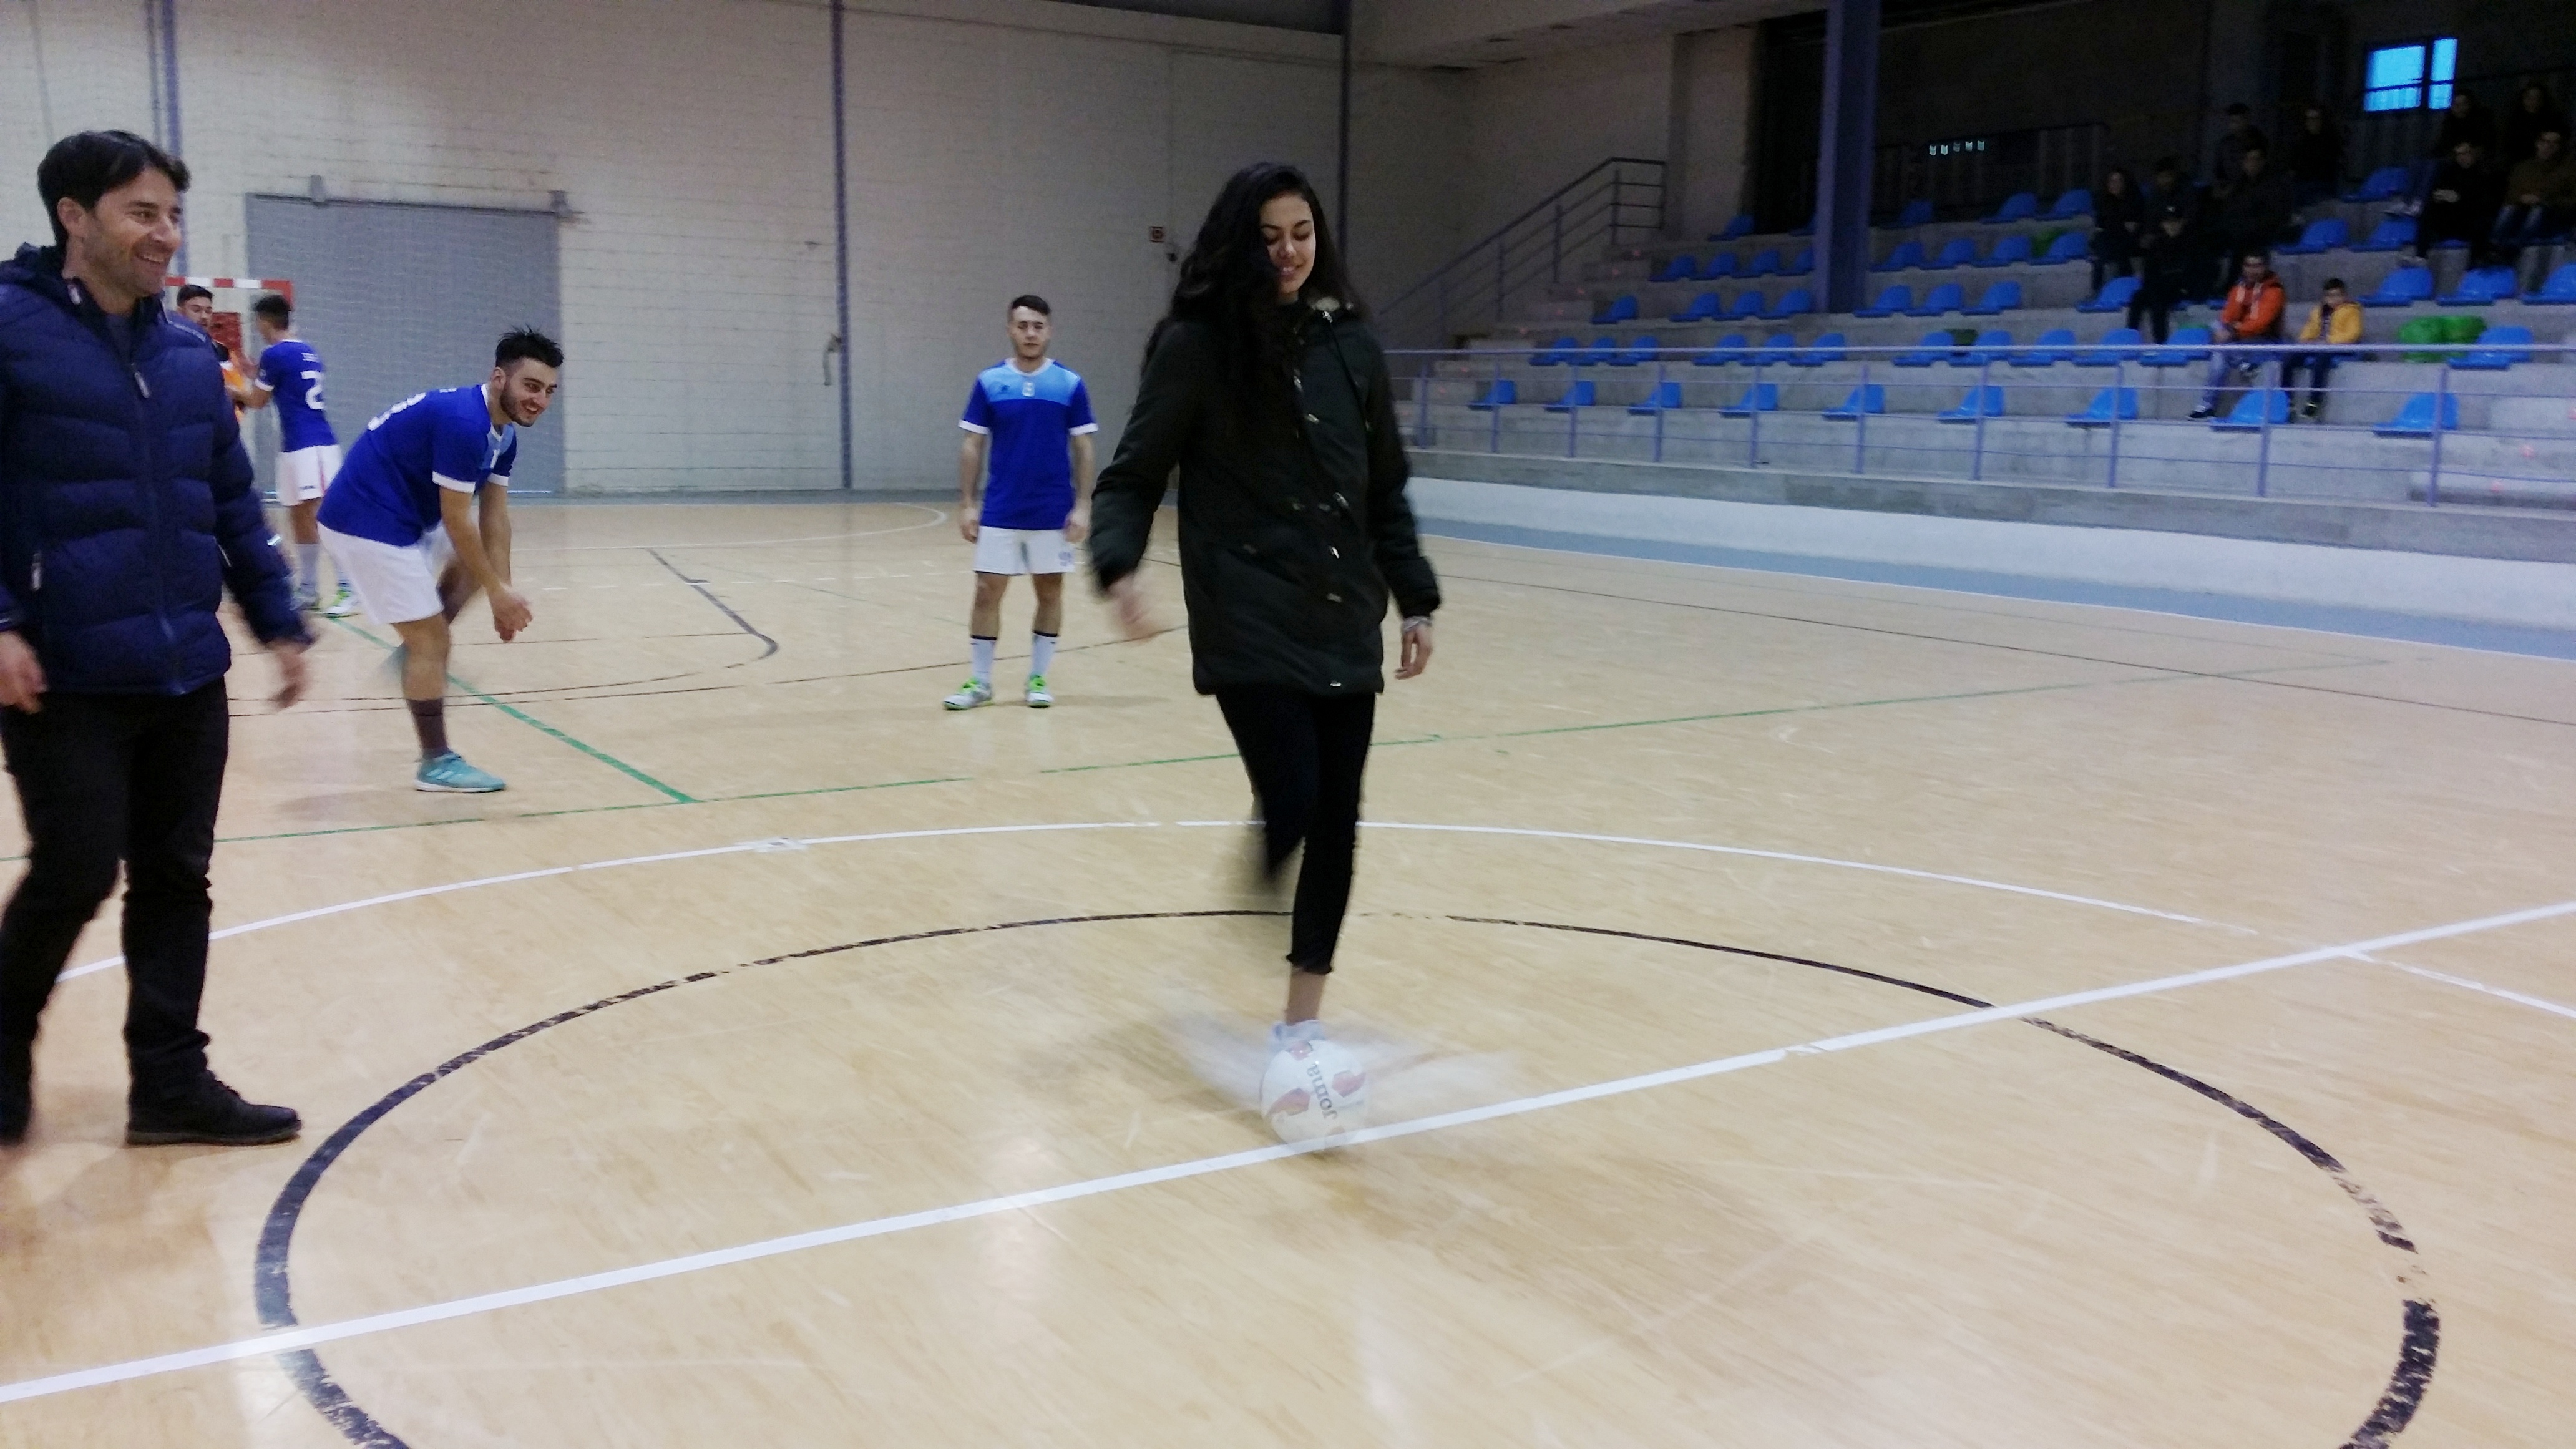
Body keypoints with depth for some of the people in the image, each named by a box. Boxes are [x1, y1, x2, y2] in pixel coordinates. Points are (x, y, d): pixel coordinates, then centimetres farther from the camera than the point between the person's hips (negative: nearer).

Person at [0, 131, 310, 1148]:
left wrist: (278, 622, 14)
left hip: (186, 674, 6)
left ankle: (171, 1084, 19)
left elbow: (233, 501, 17)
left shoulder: (190, 354, 11)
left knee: (176, 880, 9)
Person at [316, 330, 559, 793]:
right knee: (430, 638, -6)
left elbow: (493, 518, 5)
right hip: (367, 521, -10)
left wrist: (501, 589, -1)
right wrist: (499, 592, -17)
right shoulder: (463, 422, -26)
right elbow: (456, 522, -24)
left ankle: (415, 655, 19)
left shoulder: (503, 434, 3)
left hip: (406, 517, 10)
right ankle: (436, 762, 3)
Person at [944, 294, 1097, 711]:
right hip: (999, 512, 0)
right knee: (987, 592, 1)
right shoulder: (989, 382, 1)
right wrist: (966, 504, -3)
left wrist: (1082, 506, -6)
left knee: (1050, 592, 7)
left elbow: (1083, 449, 1)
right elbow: (973, 446, 3)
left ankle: (1038, 677, 18)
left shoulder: (1070, 384, -1)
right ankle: (980, 681, 11)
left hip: (1053, 513, 0)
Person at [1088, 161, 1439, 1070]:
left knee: (1336, 824, 6)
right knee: (1291, 807, -16)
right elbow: (1133, 477, -3)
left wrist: (1414, 599, 14)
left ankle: (1301, 1024, 19)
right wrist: (1118, 565, -22)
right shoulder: (1197, 345, -4)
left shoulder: (1350, 344, 8)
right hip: (1249, 624, -4)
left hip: (1344, 622, 5)